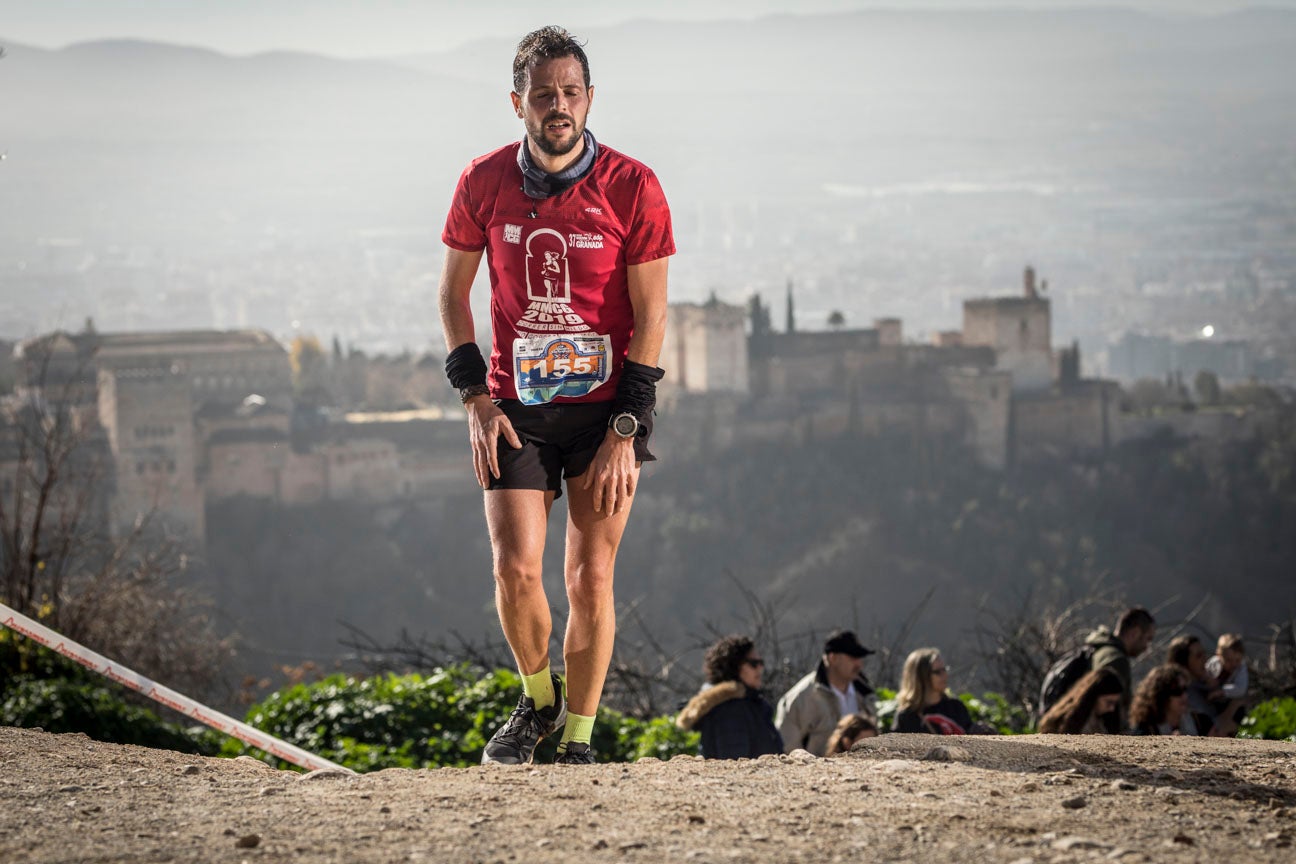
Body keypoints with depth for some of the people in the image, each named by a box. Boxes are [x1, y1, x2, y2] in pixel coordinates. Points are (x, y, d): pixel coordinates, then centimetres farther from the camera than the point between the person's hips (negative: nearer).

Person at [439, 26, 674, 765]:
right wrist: (475, 397, -1)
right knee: (517, 567, -10)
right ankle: (538, 699, 16)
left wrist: (625, 431, -11)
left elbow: (650, 316, -6)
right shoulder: (485, 182, -1)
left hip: (606, 407, -1)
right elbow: (454, 292, 10)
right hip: (516, 408, 1)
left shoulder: (632, 188, -8)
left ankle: (579, 738, 10)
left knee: (592, 578, -4)